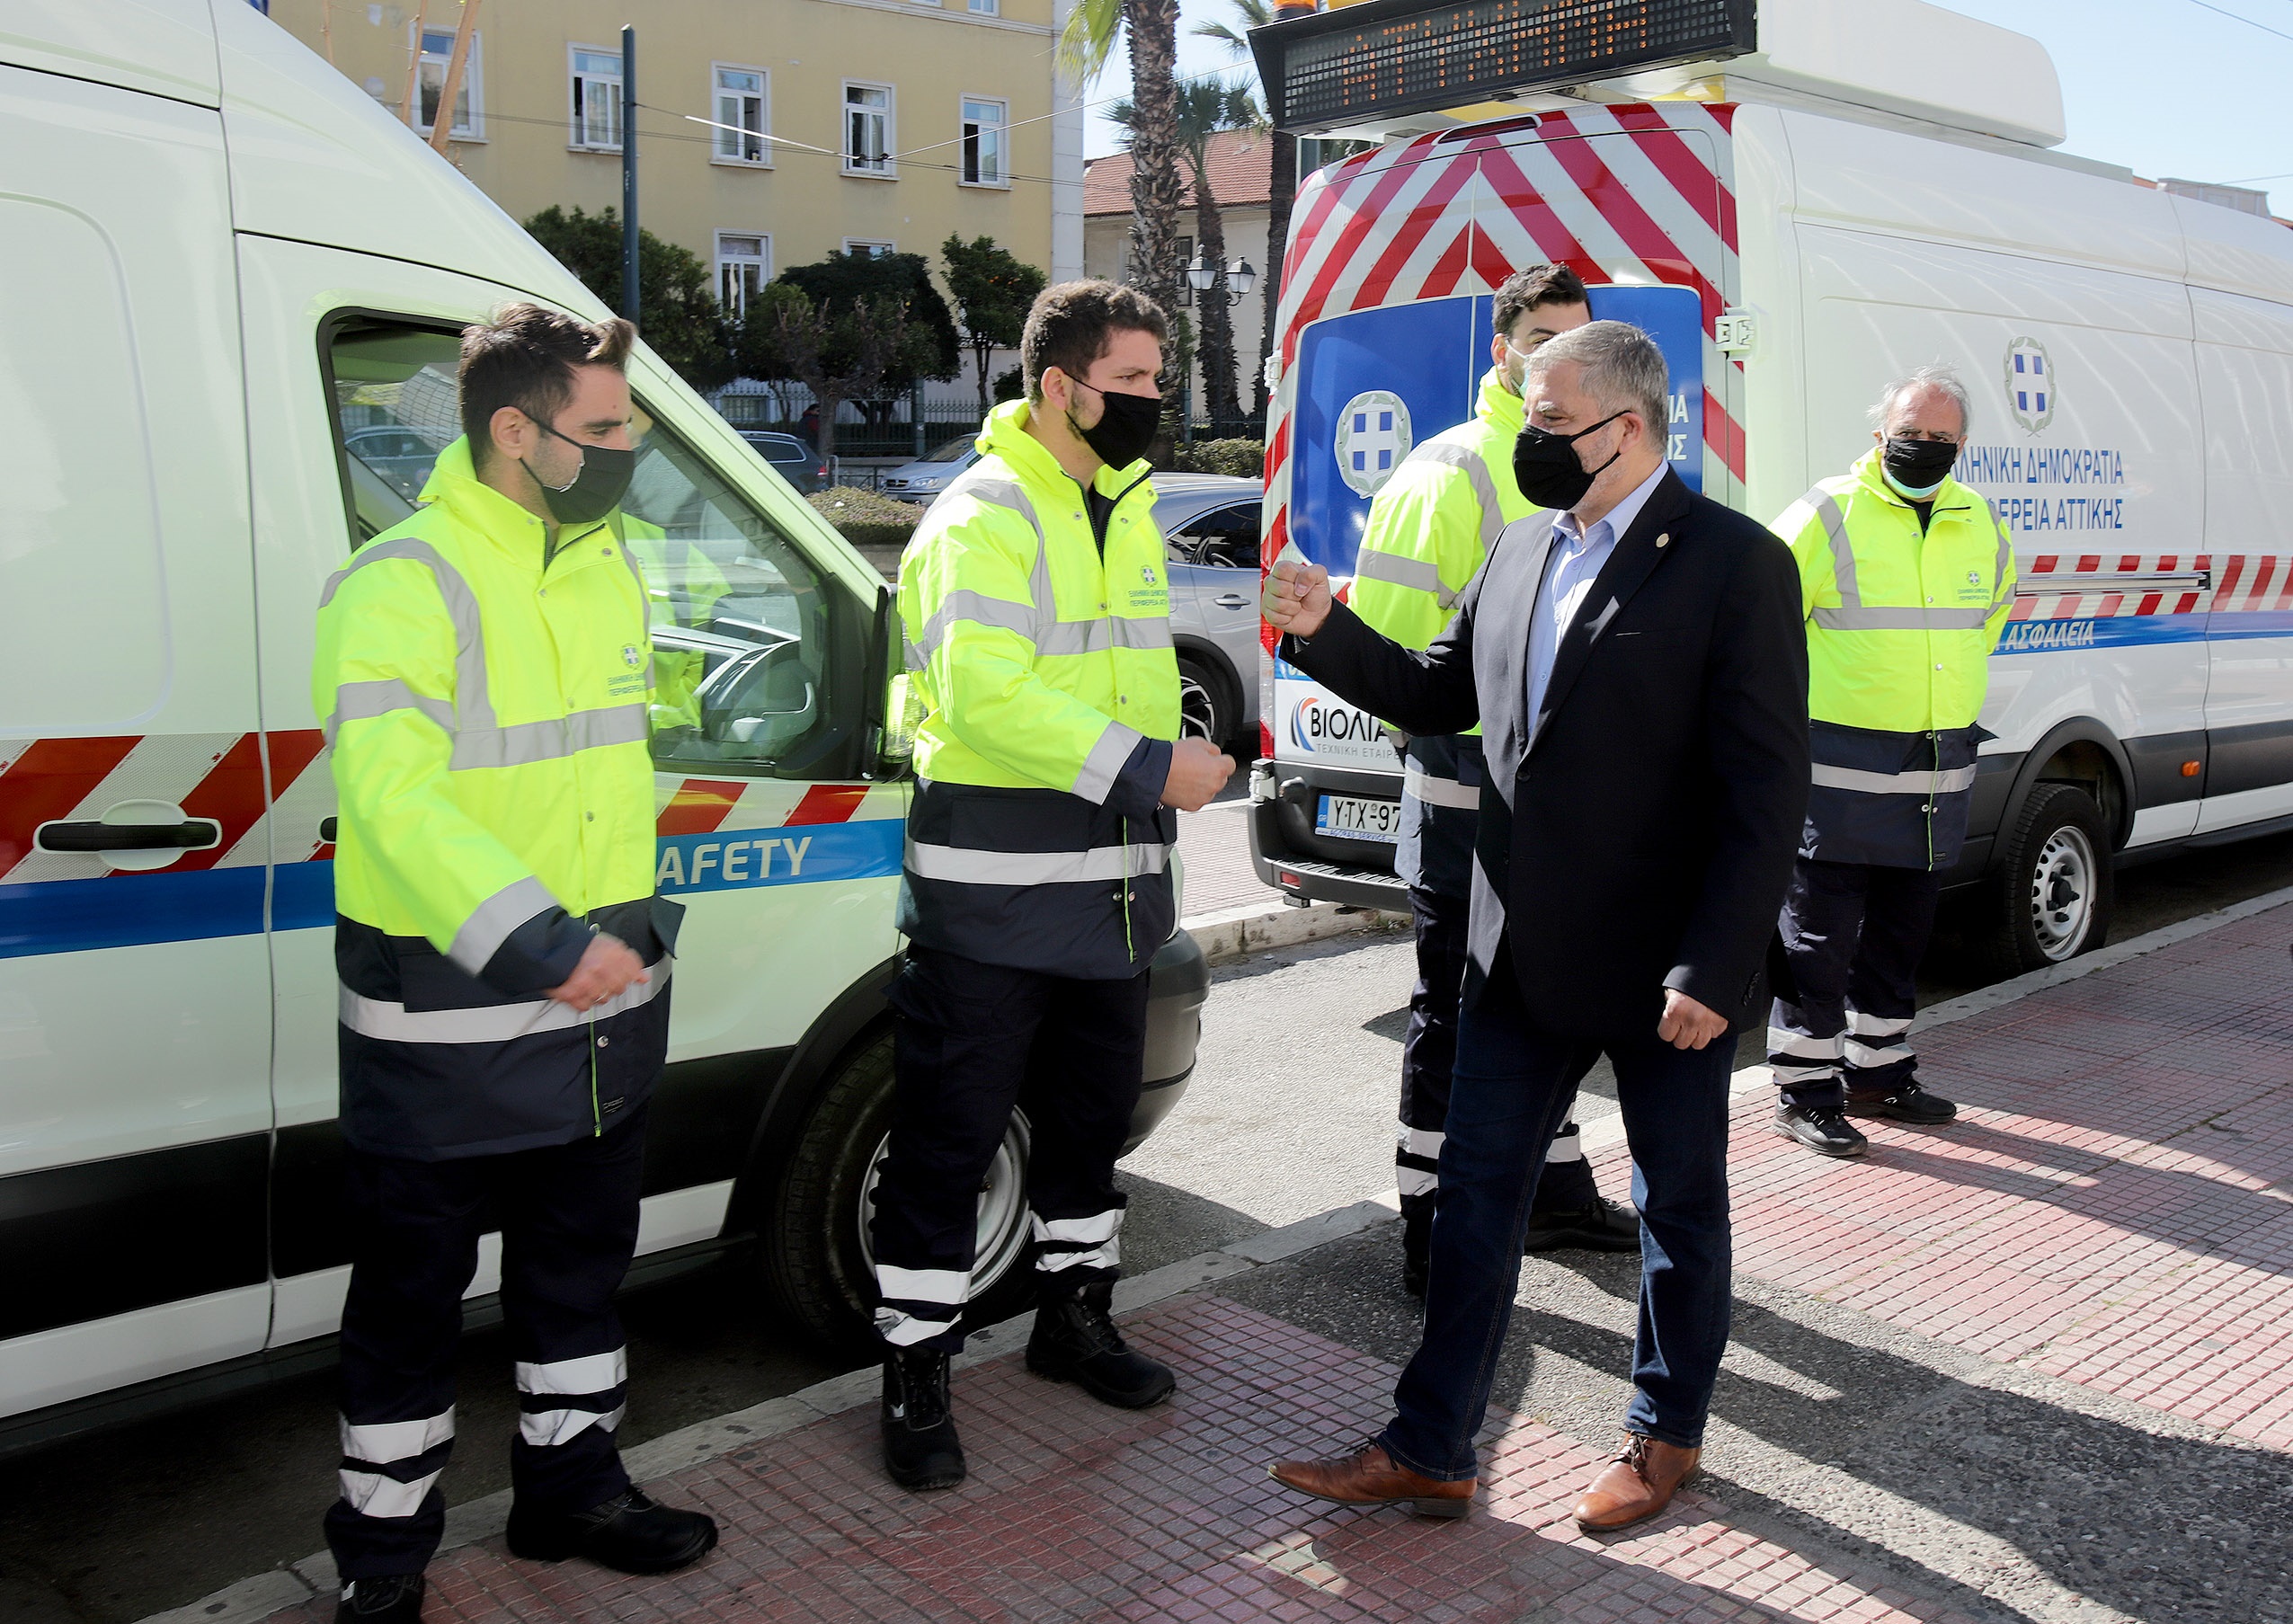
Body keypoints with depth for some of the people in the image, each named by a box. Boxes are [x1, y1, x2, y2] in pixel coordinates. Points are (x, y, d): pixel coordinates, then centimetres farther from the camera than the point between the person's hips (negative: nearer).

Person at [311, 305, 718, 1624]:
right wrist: (537, 942, -36)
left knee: (584, 1266, 21)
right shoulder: (402, 587, -17)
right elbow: (394, 800, -28)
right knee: (413, 1300, 9)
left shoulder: (610, 566, 9)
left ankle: (572, 1485, 40)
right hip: (445, 1020, -7)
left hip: (603, 996, 7)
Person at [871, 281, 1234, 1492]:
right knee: (951, 1133, 0)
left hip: (1110, 879, 9)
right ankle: (915, 1374, 13)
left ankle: (1074, 1315, 38)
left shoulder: (1127, 510, 14)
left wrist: (1174, 751, 10)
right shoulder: (984, 518, -15)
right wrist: (1147, 767, -27)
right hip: (991, 888, -9)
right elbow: (989, 691, -27)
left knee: (1091, 1114, 20)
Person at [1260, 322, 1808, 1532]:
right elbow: (1439, 697, 17)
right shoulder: (1523, 549, 7)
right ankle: (1428, 1451, 21)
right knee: (1477, 1193, 10)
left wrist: (1714, 970, -19)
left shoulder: (1735, 565, -13)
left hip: (1665, 967, -6)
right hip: (1524, 954, 6)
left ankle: (1666, 1434, 34)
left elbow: (1768, 789, -16)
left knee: (1680, 1204, 14)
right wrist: (1325, 631, 1)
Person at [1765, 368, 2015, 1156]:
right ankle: (1804, 1090, 7)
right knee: (1820, 937, -2)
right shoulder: (1829, 514, -9)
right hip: (1841, 766, -6)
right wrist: (1804, 696, -3)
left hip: (1939, 768, 6)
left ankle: (1878, 1069, 30)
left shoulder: (1981, 525, 10)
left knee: (1900, 935, 16)